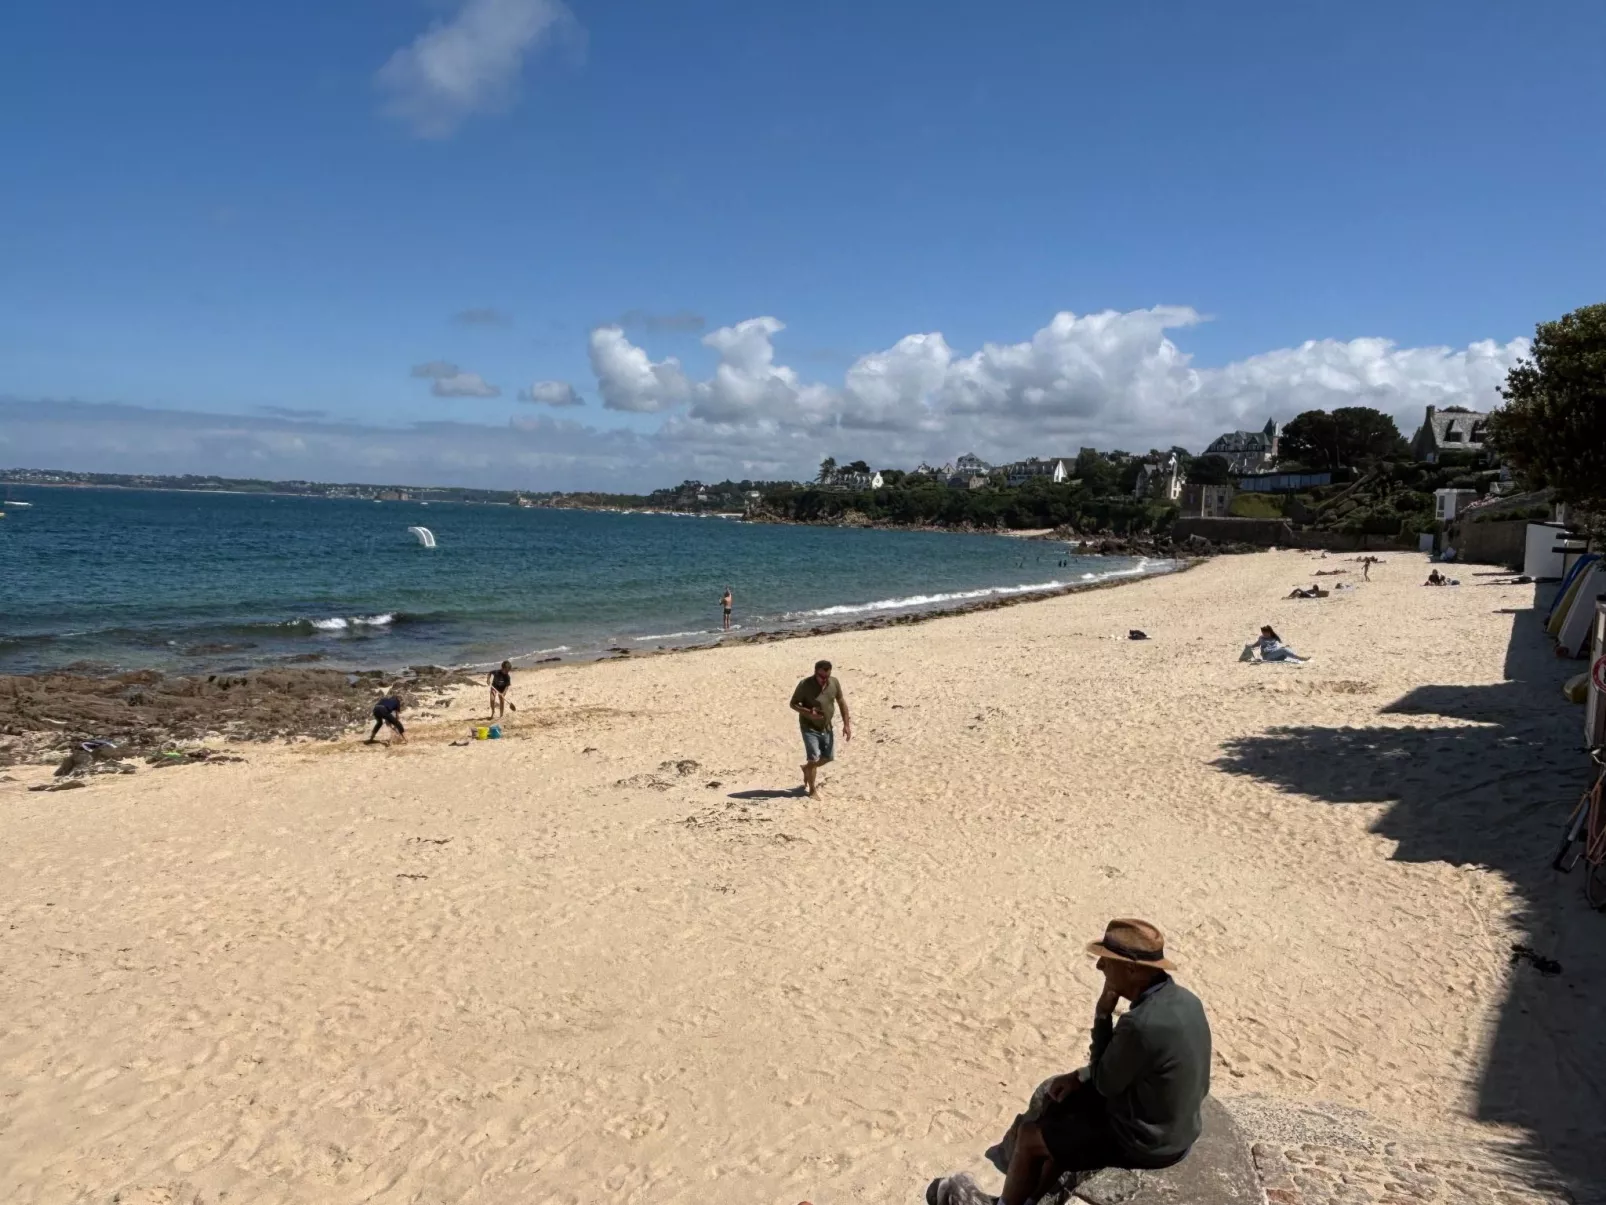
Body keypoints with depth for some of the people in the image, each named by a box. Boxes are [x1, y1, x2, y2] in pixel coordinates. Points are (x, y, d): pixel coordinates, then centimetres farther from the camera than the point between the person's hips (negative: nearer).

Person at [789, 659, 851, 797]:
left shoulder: (834, 682, -8)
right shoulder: (805, 685, -21)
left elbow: (841, 702, 4)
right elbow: (793, 704, -12)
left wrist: (846, 724, 0)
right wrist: (808, 712, -30)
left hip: (826, 727, 5)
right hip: (809, 728, -5)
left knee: (829, 757, 14)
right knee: (814, 758, -11)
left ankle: (807, 768, 42)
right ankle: (812, 790, 7)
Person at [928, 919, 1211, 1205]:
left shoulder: (1142, 1024, -33)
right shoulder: (1182, 999, -3)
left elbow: (1105, 1083, -16)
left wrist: (1102, 1016, -13)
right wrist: (1080, 1077, 5)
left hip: (1145, 1140, -8)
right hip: (1177, 1126, 8)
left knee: (1030, 1135, 6)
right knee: (1060, 1107, 21)